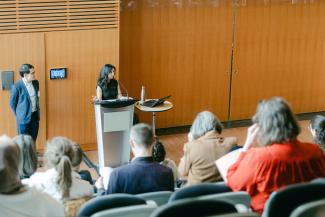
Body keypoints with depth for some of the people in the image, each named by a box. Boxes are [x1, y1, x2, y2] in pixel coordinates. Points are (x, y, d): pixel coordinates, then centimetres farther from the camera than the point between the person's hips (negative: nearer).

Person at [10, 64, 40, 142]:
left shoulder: (35, 83, 2)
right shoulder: (17, 86, -16)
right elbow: (12, 103, -4)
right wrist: (18, 114, 3)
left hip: (35, 115, 5)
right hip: (24, 117, -5)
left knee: (33, 140, 10)